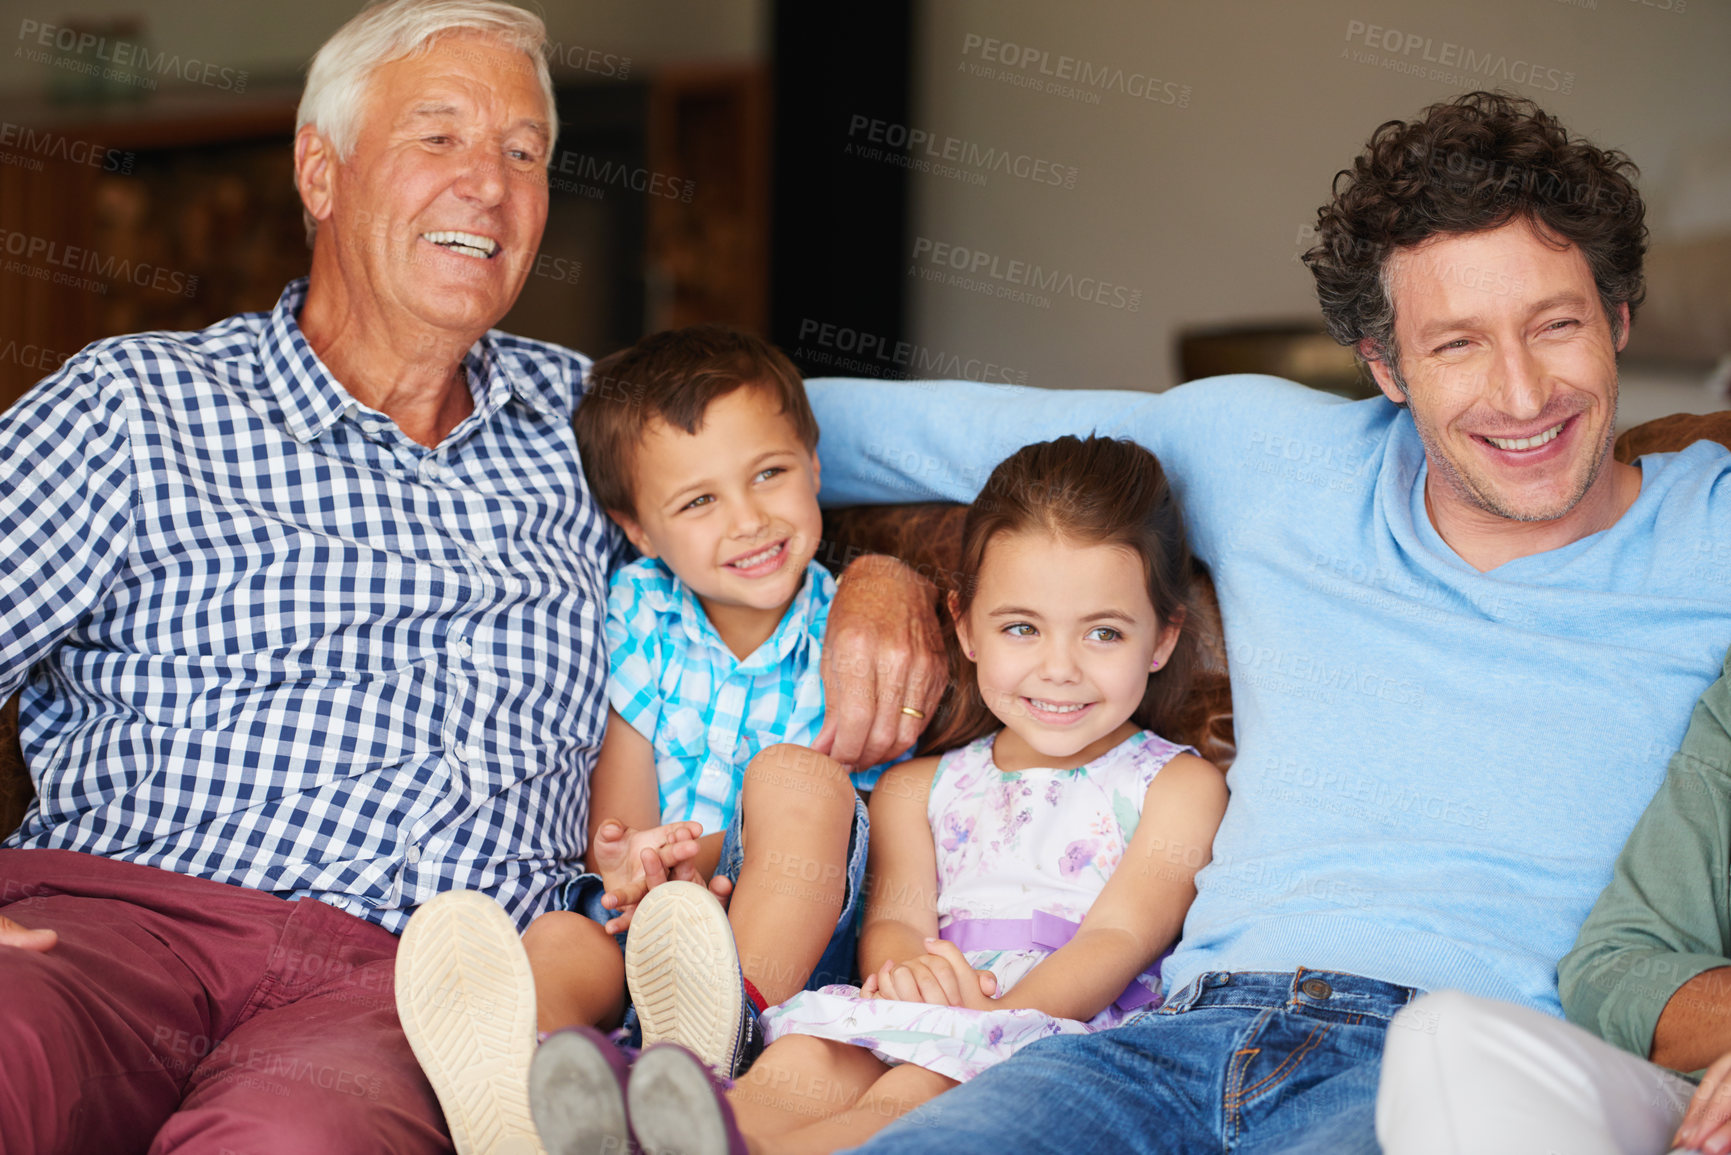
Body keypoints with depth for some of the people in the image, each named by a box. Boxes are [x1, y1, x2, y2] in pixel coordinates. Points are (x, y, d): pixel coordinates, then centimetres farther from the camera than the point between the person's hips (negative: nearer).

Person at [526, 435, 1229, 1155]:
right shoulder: (920, 789, 25)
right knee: (806, 1061, -32)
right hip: (916, 1029, 3)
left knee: (920, 1089, -37)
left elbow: (1122, 936, -2)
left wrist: (994, 1016, -22)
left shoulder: (1177, 786, 13)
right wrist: (908, 968, -20)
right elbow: (895, 918, 9)